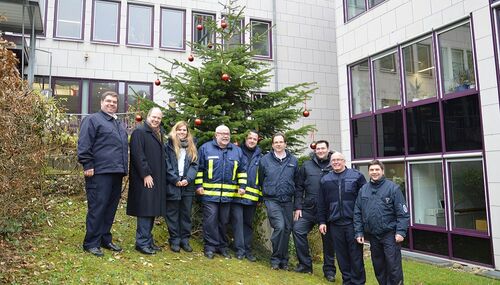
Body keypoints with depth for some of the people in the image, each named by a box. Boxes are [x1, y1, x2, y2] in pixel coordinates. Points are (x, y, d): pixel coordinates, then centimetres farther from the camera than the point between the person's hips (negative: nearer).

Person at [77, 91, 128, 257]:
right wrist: (88, 165, -16)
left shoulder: (118, 124, 23)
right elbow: (84, 145, -11)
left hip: (117, 173, 8)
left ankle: (106, 239, 23)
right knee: (97, 207, -4)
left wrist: (124, 168, 23)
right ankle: (91, 243, 5)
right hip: (100, 173, -8)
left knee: (111, 208, 12)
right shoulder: (92, 120, -2)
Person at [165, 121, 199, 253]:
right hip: (172, 185, -3)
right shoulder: (169, 145, 2)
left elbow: (194, 165, 5)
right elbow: (166, 165, -5)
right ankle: (174, 240, 13)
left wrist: (188, 179, -9)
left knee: (186, 213, 8)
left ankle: (185, 239, 18)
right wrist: (175, 180, -12)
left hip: (187, 185, 3)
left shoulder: (192, 147, 13)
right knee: (172, 214, 4)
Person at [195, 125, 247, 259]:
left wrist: (242, 185, 6)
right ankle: (210, 246, 10)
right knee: (210, 220, -3)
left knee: (224, 221, 12)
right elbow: (199, 168, 3)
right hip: (209, 193, -3)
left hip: (228, 194, 3)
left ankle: (222, 246, 25)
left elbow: (242, 170, 15)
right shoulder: (205, 148, 2)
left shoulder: (237, 151, 11)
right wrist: (198, 185, -2)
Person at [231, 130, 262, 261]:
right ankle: (240, 249, 5)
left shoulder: (260, 157, 9)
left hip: (252, 196, 3)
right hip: (236, 194, -3)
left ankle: (247, 249, 21)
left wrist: (261, 195, 5)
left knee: (249, 223, 11)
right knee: (238, 220, -4)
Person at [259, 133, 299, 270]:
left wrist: (292, 193, 14)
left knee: (287, 229, 7)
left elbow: (297, 180, 16)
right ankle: (276, 259, 0)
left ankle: (283, 260, 22)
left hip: (287, 201, 3)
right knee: (280, 226, -18)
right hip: (272, 200, -3)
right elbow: (261, 180, 10)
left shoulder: (293, 161, 7)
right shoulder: (265, 160, 1)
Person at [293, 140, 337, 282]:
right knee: (298, 230, -7)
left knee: (328, 238, 6)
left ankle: (329, 270, 23)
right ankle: (305, 264, 10)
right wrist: (298, 207, -1)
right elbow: (299, 188, 6)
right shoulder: (307, 165, 5)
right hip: (308, 208, 2)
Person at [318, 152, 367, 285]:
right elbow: (321, 203, 13)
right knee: (341, 254, 9)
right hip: (335, 223, 3)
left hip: (353, 222, -3)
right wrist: (322, 222, 8)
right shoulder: (325, 180, 11)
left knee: (356, 253, 2)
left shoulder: (356, 176, 2)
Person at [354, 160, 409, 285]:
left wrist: (401, 231, -15)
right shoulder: (363, 190, 6)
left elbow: (402, 212, -8)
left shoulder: (392, 187, -6)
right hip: (372, 235, 4)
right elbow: (357, 213, 9)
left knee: (394, 266, 0)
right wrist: (359, 232, 4)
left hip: (390, 234, -4)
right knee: (378, 266, 15)